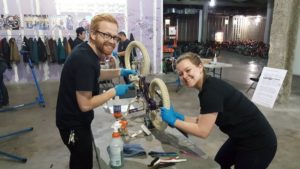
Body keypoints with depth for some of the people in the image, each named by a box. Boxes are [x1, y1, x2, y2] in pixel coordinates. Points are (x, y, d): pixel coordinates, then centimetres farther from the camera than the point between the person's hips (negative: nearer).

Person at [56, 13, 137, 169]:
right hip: (73, 124, -9)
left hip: (77, 119, 9)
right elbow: (85, 104, -29)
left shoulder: (87, 51, -3)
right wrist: (114, 91, -19)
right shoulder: (84, 60, -31)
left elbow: (95, 75, 16)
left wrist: (120, 72, 4)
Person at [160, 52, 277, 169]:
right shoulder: (207, 87, 0)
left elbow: (202, 131, -24)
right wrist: (179, 117, -2)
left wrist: (173, 121, -17)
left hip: (258, 144, -8)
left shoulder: (212, 89, -27)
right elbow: (203, 121, 6)